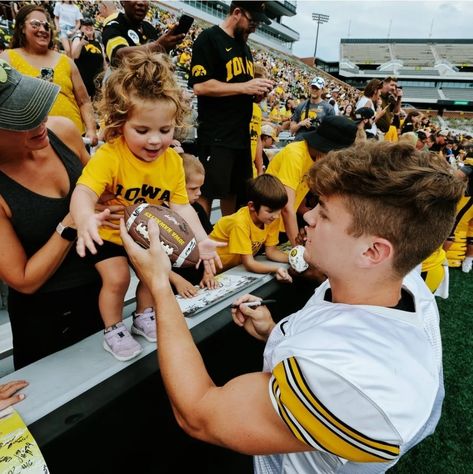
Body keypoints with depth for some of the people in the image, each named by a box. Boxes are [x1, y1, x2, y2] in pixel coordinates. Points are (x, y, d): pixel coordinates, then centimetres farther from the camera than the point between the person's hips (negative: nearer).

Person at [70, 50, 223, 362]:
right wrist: (85, 219, -66)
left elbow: (182, 206, -12)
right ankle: (114, 331, 14)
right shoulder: (109, 156, -30)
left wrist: (202, 239, -24)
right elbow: (84, 192, -43)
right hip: (109, 234, -4)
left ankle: (143, 317, 39)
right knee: (117, 278, -14)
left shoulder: (173, 161, -14)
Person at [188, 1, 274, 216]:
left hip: (241, 134, 8)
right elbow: (200, 86, -18)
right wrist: (244, 87, -17)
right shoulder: (209, 39, -7)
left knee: (234, 192, 15)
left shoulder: (244, 46, 19)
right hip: (216, 136, -8)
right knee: (206, 193, -2)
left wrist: (258, 89, 4)